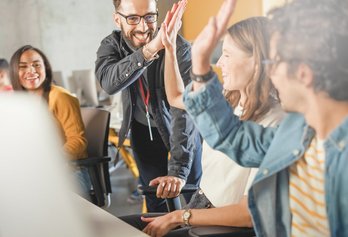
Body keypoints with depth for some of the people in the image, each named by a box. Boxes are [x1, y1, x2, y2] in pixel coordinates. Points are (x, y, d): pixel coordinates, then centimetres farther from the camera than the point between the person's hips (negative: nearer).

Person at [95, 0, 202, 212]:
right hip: (143, 130, 3)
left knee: (191, 197, 10)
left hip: (180, 129, -2)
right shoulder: (111, 45, -18)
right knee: (155, 200, 11)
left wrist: (178, 170, -47)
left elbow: (183, 108, -38)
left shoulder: (179, 48, -30)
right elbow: (108, 82, -40)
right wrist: (149, 50, -56)